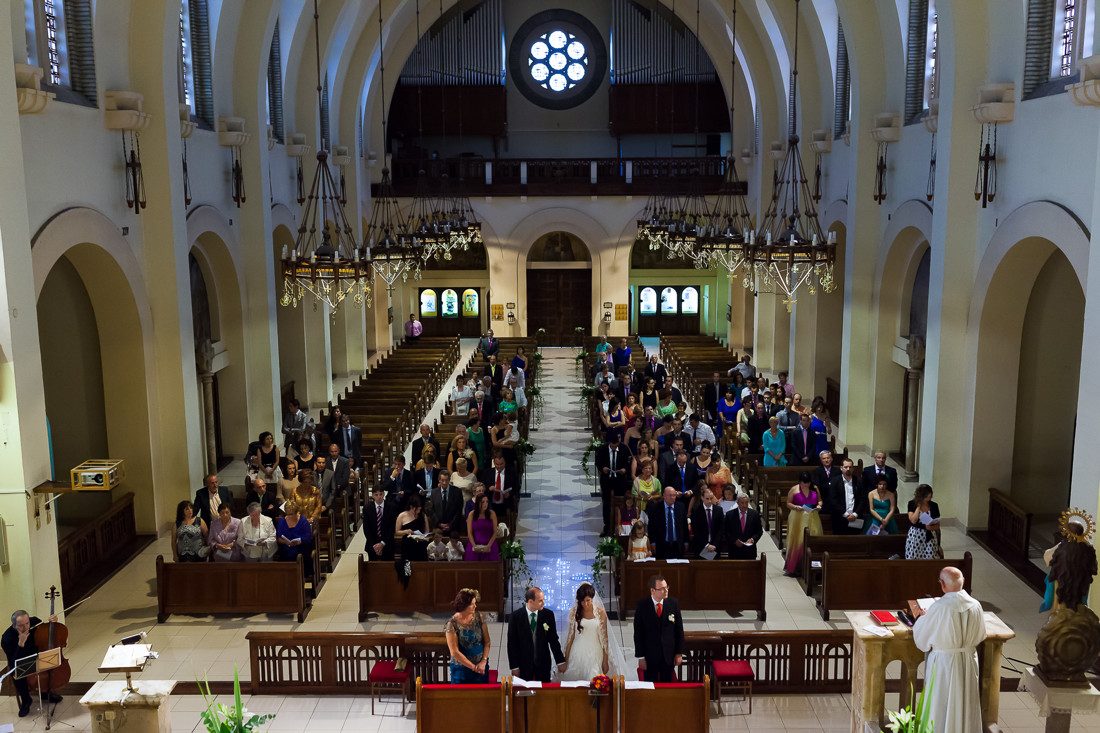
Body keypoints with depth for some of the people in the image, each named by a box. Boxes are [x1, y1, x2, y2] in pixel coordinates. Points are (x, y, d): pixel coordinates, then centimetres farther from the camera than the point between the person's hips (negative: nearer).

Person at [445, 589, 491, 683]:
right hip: (461, 669, -3)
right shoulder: (452, 624, -13)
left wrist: (483, 661, -9)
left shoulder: (478, 617, -1)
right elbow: (454, 652, -13)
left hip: (481, 668, 3)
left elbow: (487, 642, 4)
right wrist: (473, 667, -14)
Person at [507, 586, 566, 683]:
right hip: (524, 664, -1)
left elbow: (553, 639, 3)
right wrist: (514, 667, -6)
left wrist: (560, 661, 2)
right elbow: (512, 644, -4)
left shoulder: (548, 614, -2)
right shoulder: (516, 617, -7)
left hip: (543, 664, 1)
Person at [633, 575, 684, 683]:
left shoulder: (673, 604, -3)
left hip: (668, 655, 2)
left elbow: (679, 630, 3)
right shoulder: (642, 606, -9)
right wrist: (640, 656, -8)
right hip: (649, 656, -2)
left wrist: (679, 653, 1)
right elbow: (638, 633, -6)